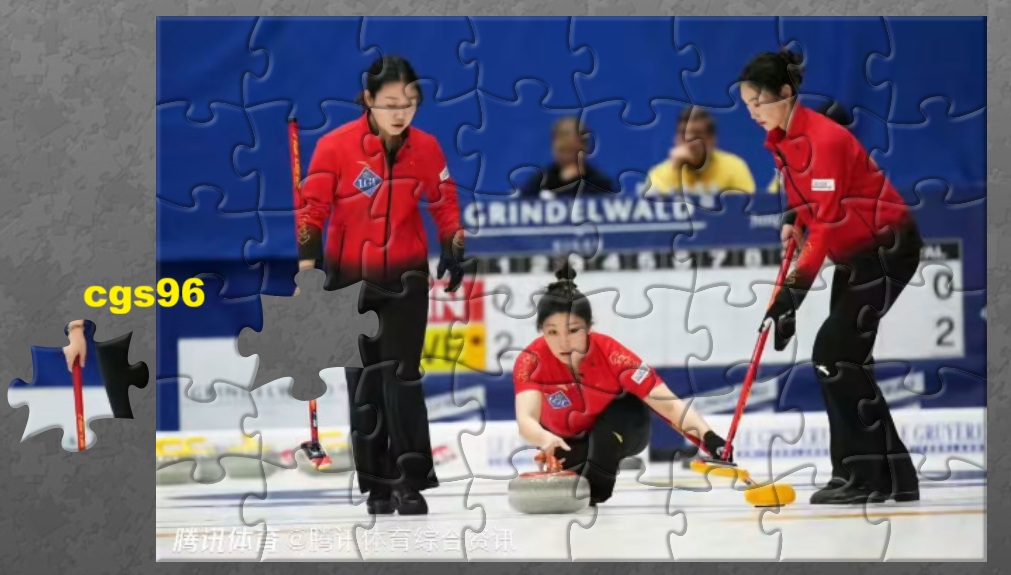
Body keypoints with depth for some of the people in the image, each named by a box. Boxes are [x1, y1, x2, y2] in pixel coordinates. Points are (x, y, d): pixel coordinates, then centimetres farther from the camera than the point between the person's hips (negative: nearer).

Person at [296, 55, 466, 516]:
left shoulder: (426, 148, -6)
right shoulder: (336, 146, -15)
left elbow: (444, 203, 8)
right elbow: (313, 205, -9)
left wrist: (453, 250, 1)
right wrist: (309, 261, -15)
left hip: (405, 278, 0)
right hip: (349, 278, 0)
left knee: (402, 376, -6)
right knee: (365, 381, 8)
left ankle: (411, 481, -3)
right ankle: (377, 484, 17)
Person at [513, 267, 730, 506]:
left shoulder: (610, 354, -35)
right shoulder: (531, 360, -33)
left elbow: (670, 404, -42)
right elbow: (526, 419, -49)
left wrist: (708, 436, -60)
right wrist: (545, 439, -73)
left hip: (618, 432, -2)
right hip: (567, 440, 2)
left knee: (627, 408, -33)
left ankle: (594, 484, -15)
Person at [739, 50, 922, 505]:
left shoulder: (823, 139, -25)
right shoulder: (779, 138, 3)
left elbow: (827, 223, -29)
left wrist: (795, 289, -33)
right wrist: (793, 221, 0)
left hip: (887, 248, -10)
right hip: (854, 253, 10)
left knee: (833, 354, -16)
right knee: (846, 361, 8)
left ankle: (863, 474, -11)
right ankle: (892, 476, 13)